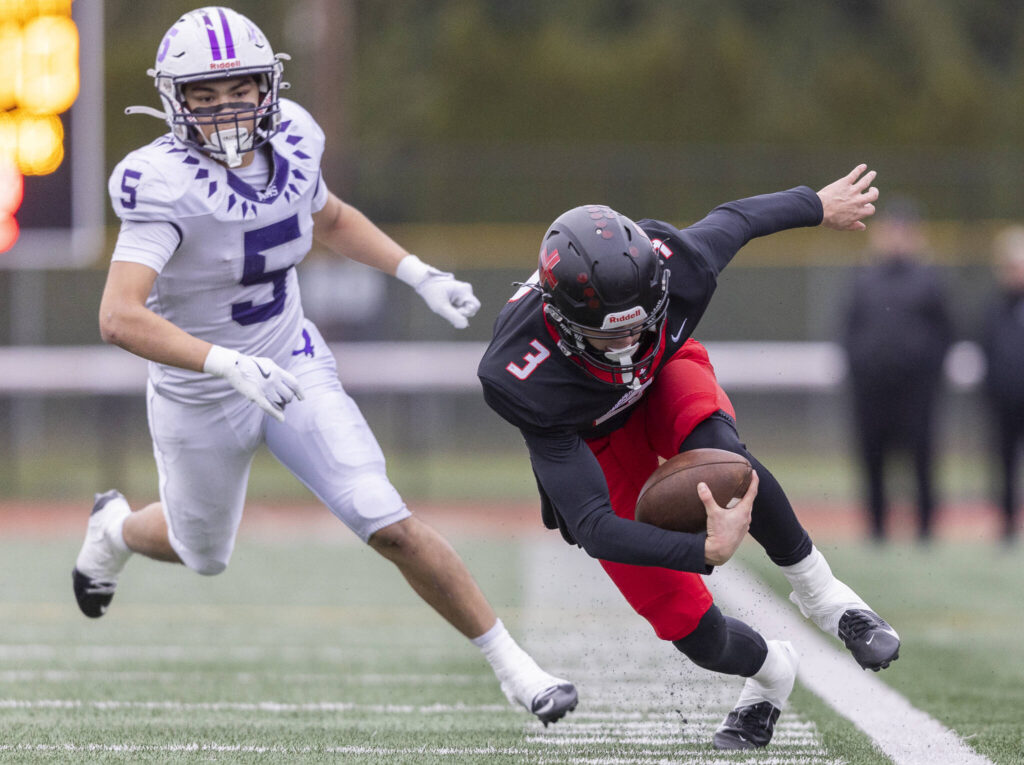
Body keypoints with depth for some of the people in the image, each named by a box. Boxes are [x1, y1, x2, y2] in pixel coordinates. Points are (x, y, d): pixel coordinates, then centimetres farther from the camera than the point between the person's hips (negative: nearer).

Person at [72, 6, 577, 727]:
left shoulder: (288, 146, -11)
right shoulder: (166, 184, -29)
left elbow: (333, 219, 14)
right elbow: (120, 317, -39)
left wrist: (422, 276, 2)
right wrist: (227, 363, -49)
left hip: (294, 367, 3)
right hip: (199, 396, -3)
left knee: (390, 526, -11)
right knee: (204, 556, 22)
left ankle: (511, 662, -1)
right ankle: (114, 529, 56)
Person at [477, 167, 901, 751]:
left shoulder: (673, 267, -35)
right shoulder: (529, 383, -43)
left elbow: (734, 220, -9)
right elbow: (593, 527, -43)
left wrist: (818, 205, 10)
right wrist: (706, 550, -57)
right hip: (595, 441, -2)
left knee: (715, 451, -37)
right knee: (695, 633, -11)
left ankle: (822, 594, -16)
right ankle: (769, 672, 25)